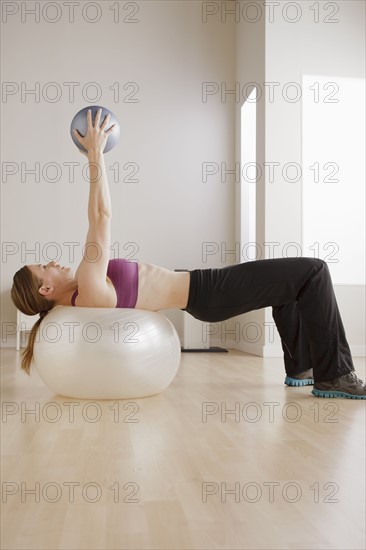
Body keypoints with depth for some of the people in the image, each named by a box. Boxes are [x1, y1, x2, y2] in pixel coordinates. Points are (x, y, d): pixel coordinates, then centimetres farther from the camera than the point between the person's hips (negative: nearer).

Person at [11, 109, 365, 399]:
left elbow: (99, 219, 13)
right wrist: (95, 155, -18)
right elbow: (100, 217, -25)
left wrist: (94, 157, 12)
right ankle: (333, 375, -2)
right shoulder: (90, 292, -20)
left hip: (200, 290, 10)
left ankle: (300, 367, 27)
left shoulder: (85, 291, 8)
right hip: (206, 295, -10)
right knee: (313, 271, -8)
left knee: (288, 283, 23)